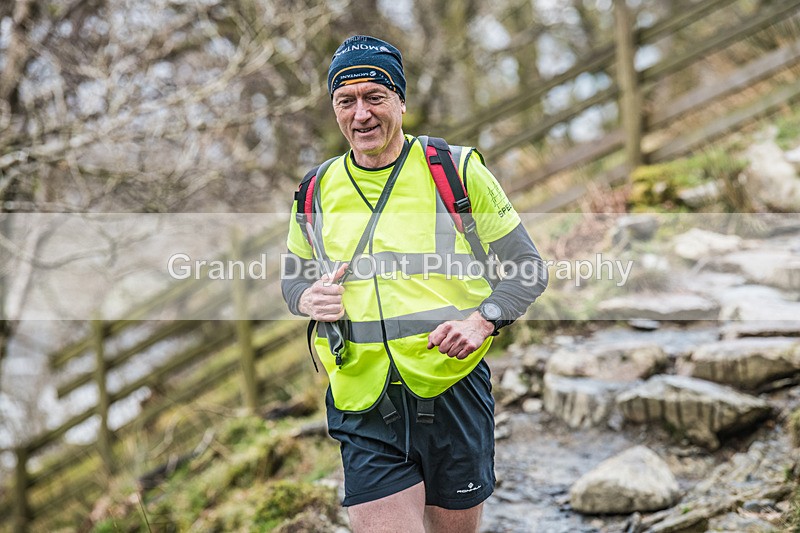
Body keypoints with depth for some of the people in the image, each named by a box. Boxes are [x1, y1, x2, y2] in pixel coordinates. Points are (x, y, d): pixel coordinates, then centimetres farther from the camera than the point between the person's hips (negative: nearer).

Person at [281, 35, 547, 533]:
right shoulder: (318, 191, 8)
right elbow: (294, 278, 22)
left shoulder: (459, 171, -1)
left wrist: (483, 319, -15)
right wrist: (310, 299, -2)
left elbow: (528, 269, 3)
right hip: (365, 411, 1)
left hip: (454, 393, -1)